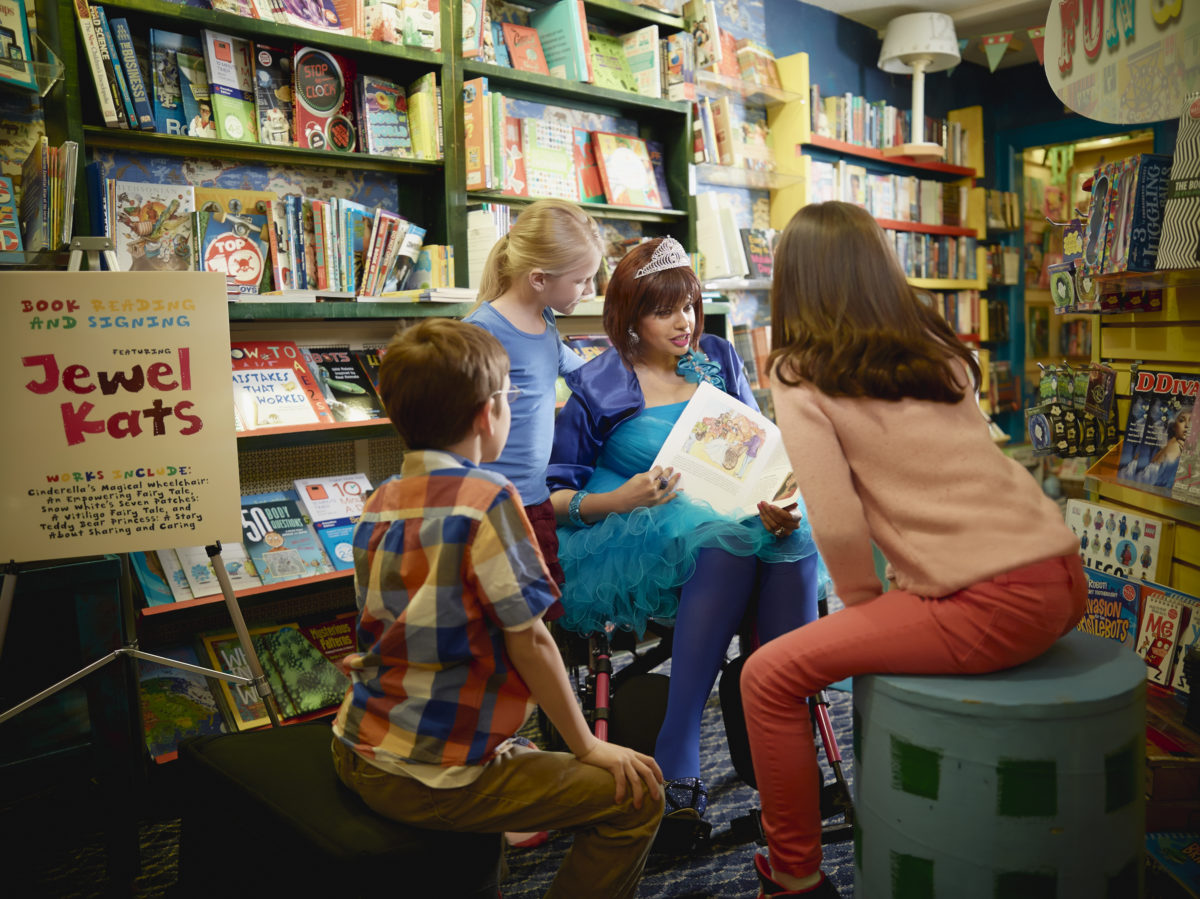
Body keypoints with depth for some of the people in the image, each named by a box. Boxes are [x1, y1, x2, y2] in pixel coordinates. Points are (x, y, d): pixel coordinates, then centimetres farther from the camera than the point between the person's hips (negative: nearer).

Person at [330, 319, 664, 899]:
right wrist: (588, 747, -7)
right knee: (636, 795, -1)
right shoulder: (486, 498, -21)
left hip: (358, 752, 9)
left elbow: (419, 628, 6)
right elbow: (527, 640, -17)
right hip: (431, 780, -8)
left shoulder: (378, 503, 2)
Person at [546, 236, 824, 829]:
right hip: (632, 537, -4)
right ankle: (676, 759, -31)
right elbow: (551, 497, -1)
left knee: (794, 541, -28)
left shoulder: (718, 361, 13)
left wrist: (777, 502, -14)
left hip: (730, 512, 4)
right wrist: (620, 501, -20)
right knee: (727, 545, -35)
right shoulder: (598, 387, 1)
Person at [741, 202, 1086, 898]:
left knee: (770, 677, 1)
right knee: (895, 625, 34)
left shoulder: (801, 376, -6)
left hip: (994, 606, -8)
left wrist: (863, 603, 4)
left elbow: (839, 527, -12)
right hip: (1064, 579, 8)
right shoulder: (940, 347, 13)